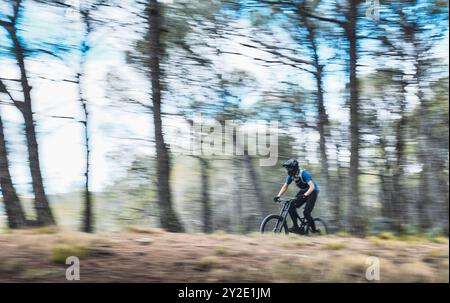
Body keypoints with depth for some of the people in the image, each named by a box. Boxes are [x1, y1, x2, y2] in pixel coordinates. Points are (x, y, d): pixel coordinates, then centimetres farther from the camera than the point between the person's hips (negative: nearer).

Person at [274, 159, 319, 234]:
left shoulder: (303, 173, -28)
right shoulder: (291, 175, -8)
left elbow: (312, 187, -35)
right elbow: (285, 186, 1)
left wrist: (304, 195, -49)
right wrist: (278, 196, -13)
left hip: (312, 191, -7)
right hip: (303, 191, 7)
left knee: (306, 213, -18)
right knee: (291, 206, -13)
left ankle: (314, 230, 4)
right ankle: (296, 227, -5)